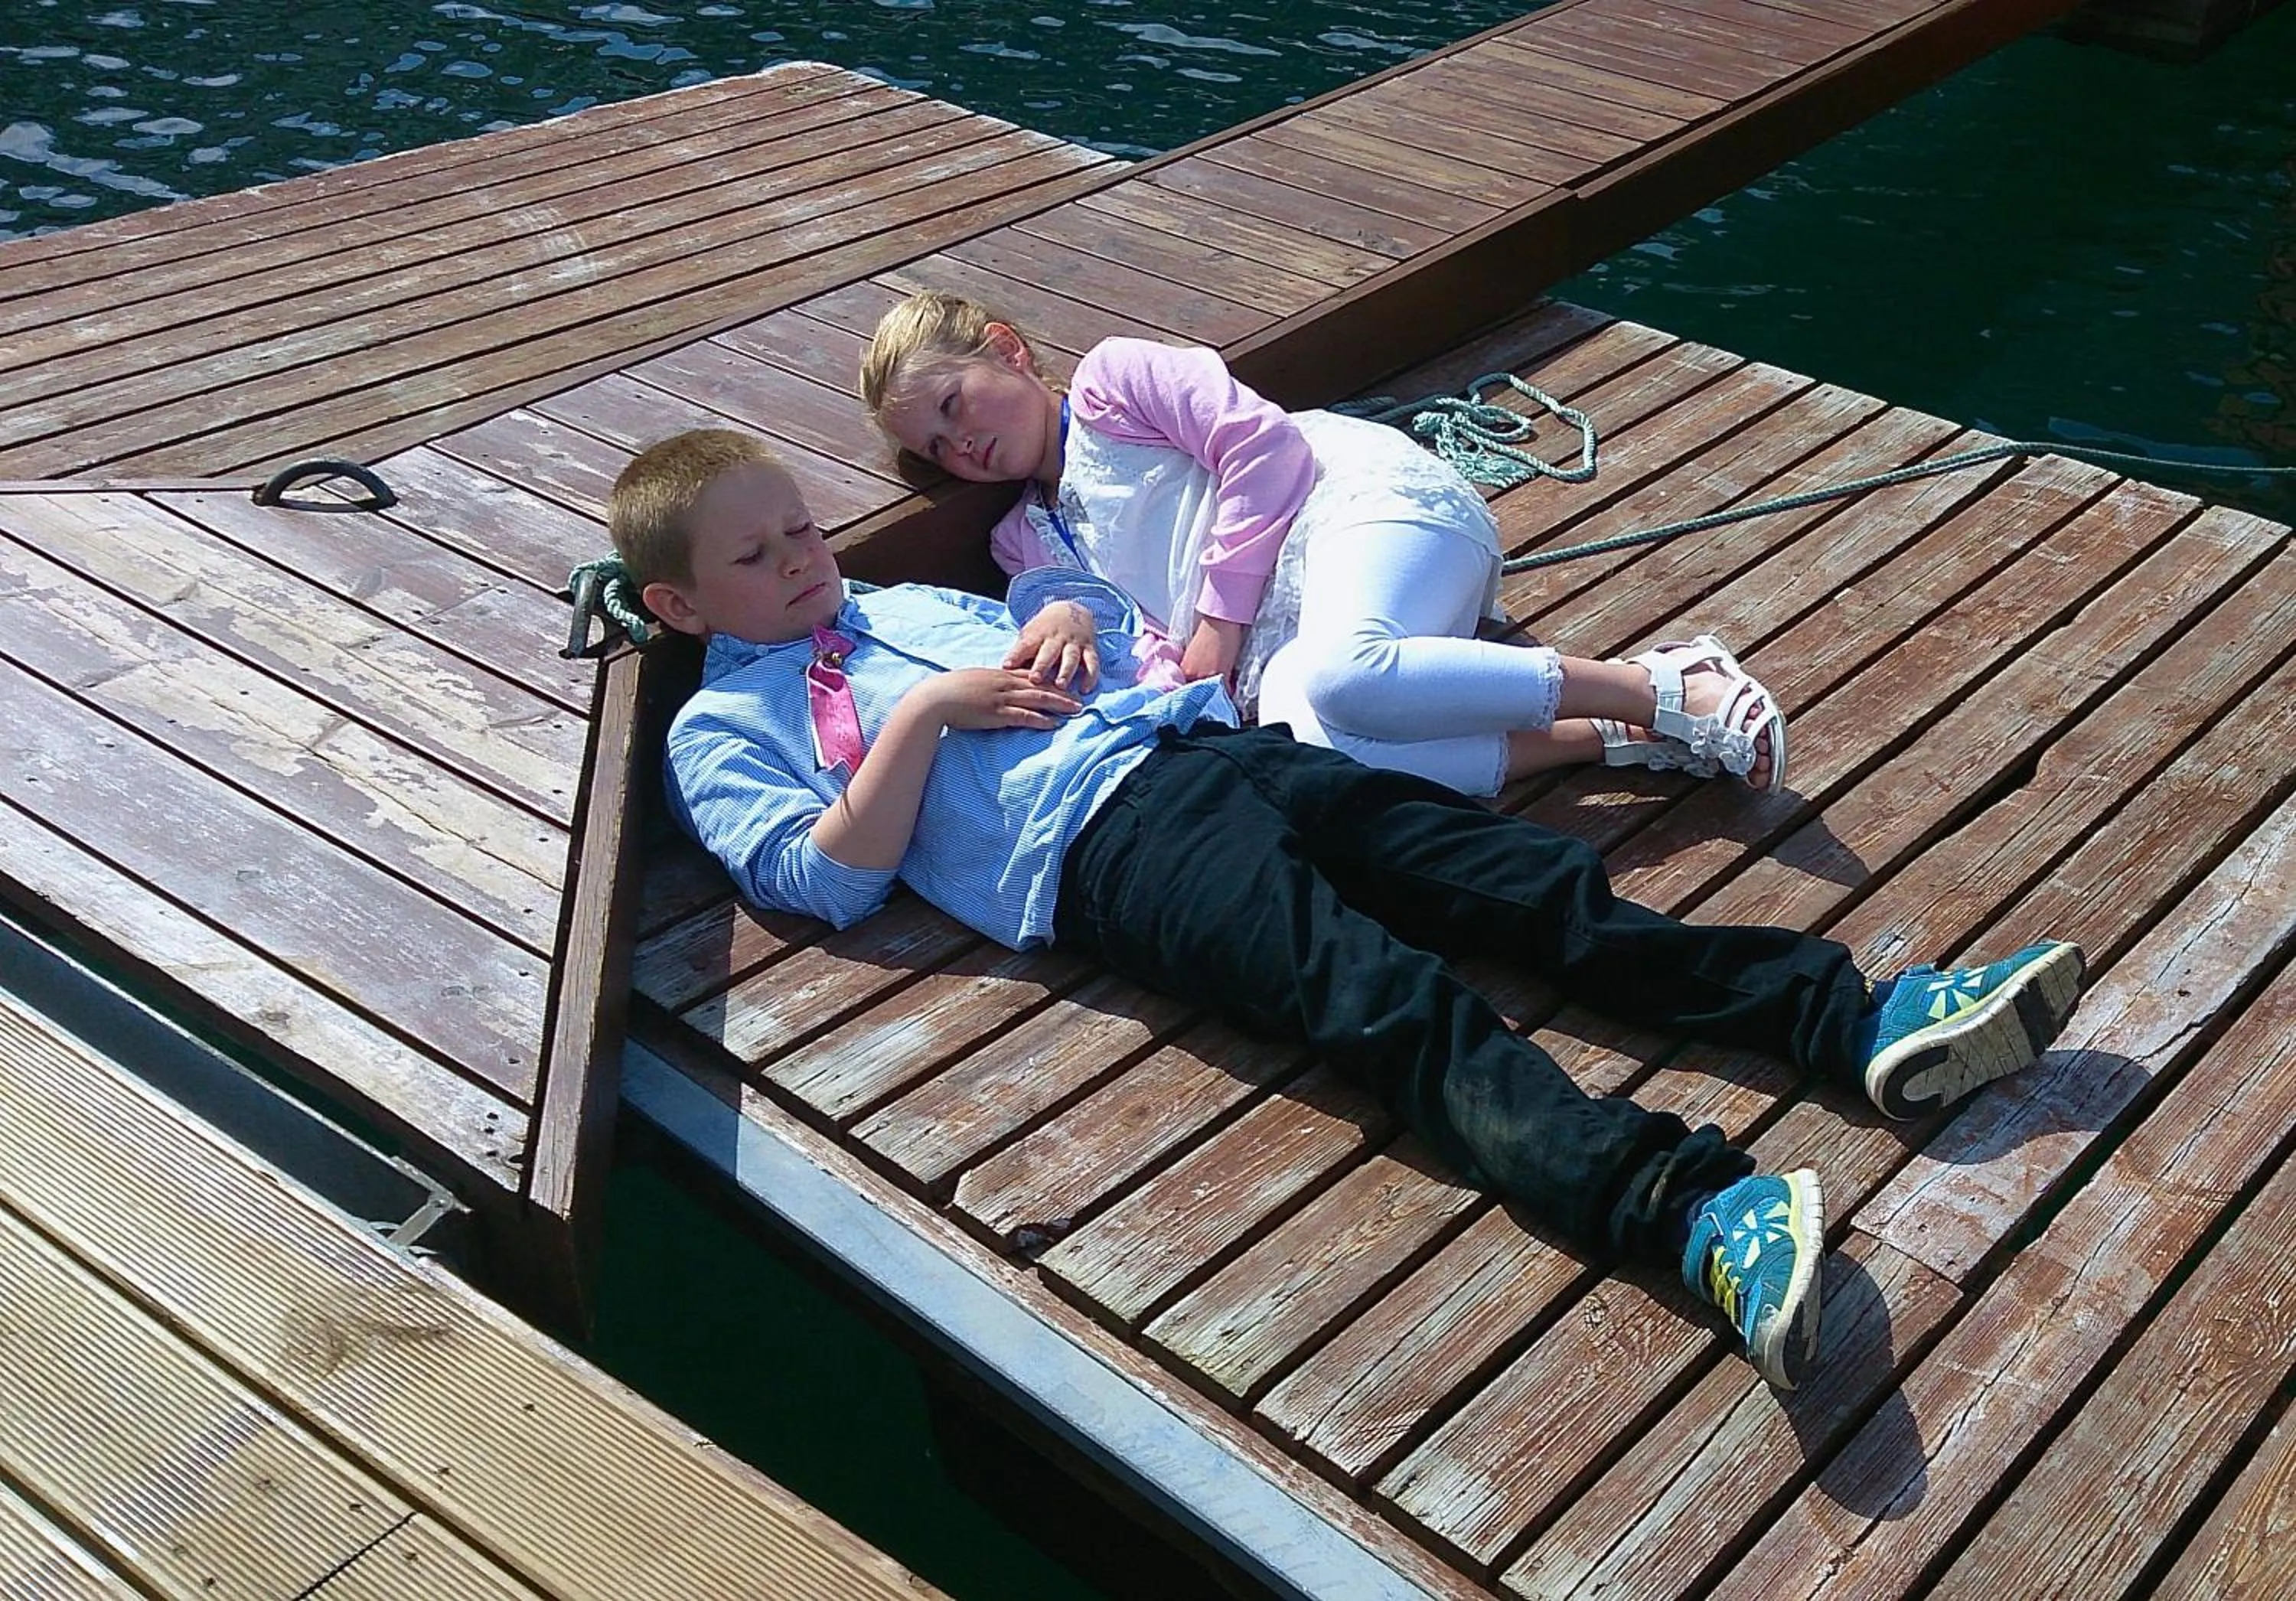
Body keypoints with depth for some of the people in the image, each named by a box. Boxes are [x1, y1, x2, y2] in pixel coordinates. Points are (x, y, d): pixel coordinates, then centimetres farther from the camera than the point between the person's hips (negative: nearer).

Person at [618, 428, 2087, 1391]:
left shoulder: (908, 601, 31)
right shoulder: (722, 730, 12)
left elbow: (1078, 616, 35)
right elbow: (830, 880, -4)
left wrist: (1065, 619, 12)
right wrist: (924, 715, -8)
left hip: (1199, 745, 7)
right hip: (1106, 851, -7)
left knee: (1537, 883, -10)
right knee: (1389, 999, -30)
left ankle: (1862, 1020, -17)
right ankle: (1697, 1214, -47)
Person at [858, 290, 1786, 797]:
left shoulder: (1111, 378, 11)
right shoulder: (1027, 542, 27)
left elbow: (1264, 445, -2)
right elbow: (1135, 646, 14)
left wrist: (1219, 619, -7)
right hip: (1271, 645, 5)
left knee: (1340, 677, -40)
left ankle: (1665, 692, -29)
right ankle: (1601, 737, -26)